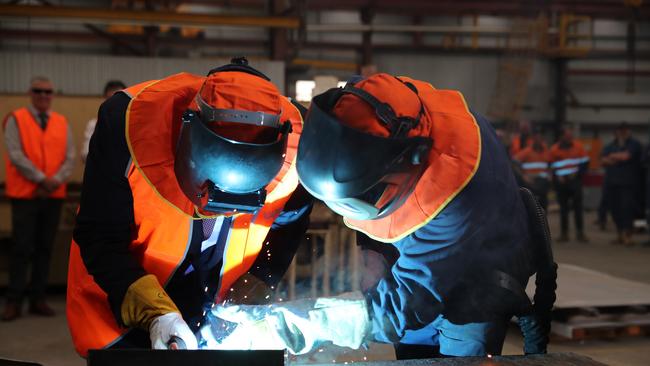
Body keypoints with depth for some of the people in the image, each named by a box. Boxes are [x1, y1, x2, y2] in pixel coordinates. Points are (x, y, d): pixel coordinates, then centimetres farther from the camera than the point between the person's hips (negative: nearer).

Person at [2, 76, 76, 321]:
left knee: (45, 248, 7)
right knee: (22, 248, -4)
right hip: (25, 194, -4)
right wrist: (41, 179, -15)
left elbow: (70, 157, 3)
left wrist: (56, 181, -13)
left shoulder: (62, 123, 10)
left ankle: (38, 299, 15)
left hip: (54, 195, 4)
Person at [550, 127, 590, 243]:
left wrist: (577, 173, -5)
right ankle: (564, 233, 11)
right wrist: (557, 177, -7)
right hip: (561, 181, 0)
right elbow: (552, 167, 8)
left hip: (575, 180, 0)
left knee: (578, 207, -1)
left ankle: (580, 233, 4)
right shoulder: (554, 149, 3)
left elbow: (585, 162, 7)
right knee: (563, 208, 5)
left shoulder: (578, 146, 3)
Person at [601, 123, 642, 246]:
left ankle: (627, 235, -10)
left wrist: (613, 156, 5)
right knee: (615, 209, 5)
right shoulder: (610, 146, 18)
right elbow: (604, 160, 5)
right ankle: (620, 234, 15)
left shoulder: (634, 144, 2)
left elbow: (625, 156, -12)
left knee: (627, 207, -12)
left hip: (628, 183, -5)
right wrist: (619, 158, -9)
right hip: (612, 183, 5)